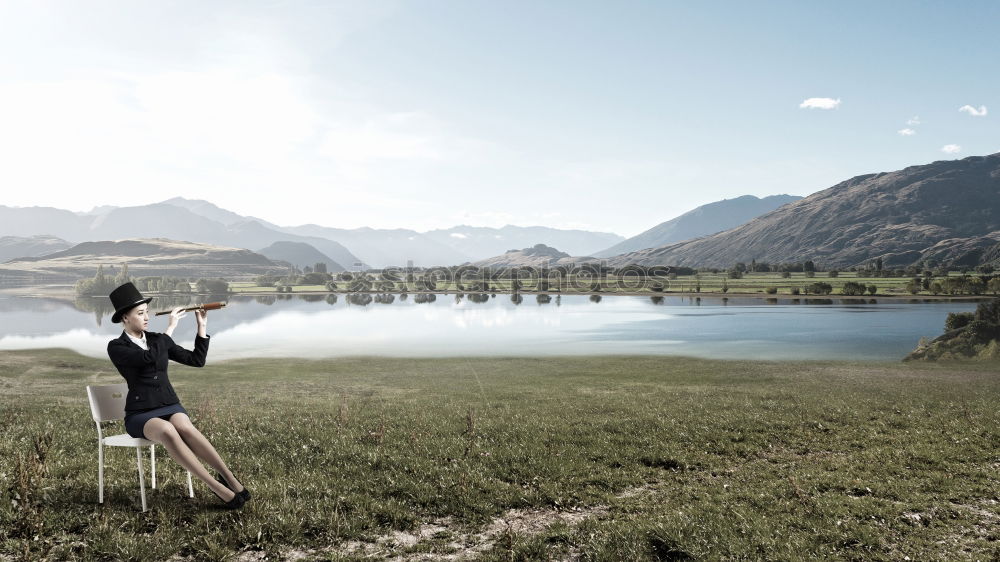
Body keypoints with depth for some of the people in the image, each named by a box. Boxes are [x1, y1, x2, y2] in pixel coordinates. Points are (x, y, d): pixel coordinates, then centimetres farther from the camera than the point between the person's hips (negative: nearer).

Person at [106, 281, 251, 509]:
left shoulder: (158, 340, 10)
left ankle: (228, 477, -37)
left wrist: (202, 326, 4)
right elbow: (149, 358, -23)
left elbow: (197, 360, 10)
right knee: (167, 431, -38)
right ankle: (217, 486, -39)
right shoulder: (116, 347, -4)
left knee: (185, 428, -35)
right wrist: (171, 326, -17)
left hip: (170, 407, 3)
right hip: (140, 415, -3)